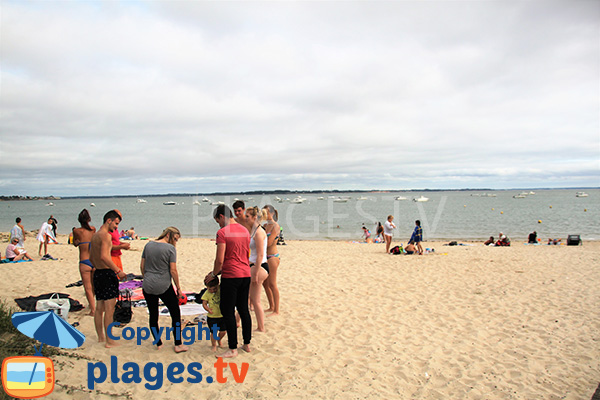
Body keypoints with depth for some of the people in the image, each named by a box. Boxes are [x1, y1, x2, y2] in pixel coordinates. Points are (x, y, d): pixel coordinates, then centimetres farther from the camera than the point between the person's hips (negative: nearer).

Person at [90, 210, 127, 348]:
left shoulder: (94, 235, 16)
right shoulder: (106, 235, -14)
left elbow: (91, 257, 23)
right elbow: (104, 256, -25)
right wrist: (118, 271, -24)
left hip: (98, 273, 10)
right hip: (107, 274, -10)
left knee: (99, 308, 16)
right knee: (109, 309, -5)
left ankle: (100, 337, 26)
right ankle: (109, 341, -1)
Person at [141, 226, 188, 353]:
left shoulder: (148, 245, 6)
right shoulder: (170, 248, -10)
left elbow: (142, 266, 10)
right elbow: (173, 271, -11)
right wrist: (178, 288, -2)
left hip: (148, 287, 5)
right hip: (164, 287, -5)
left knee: (153, 315, 13)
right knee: (175, 314, 8)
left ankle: (158, 343, 21)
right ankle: (178, 345, 11)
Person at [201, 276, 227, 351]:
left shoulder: (221, 290, -6)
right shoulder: (207, 294, -9)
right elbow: (204, 304, -7)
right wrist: (209, 310, -23)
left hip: (222, 315, 2)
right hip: (212, 317, -2)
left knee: (223, 331, 10)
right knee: (213, 332, 2)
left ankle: (219, 340, 41)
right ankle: (214, 346, 26)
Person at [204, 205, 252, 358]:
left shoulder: (222, 232, -12)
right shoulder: (245, 230, 11)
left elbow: (220, 260, -17)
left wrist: (213, 274, 3)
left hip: (230, 276, -7)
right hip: (246, 275, 8)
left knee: (228, 312, 2)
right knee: (244, 310, 16)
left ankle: (233, 349, 8)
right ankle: (247, 344, 24)